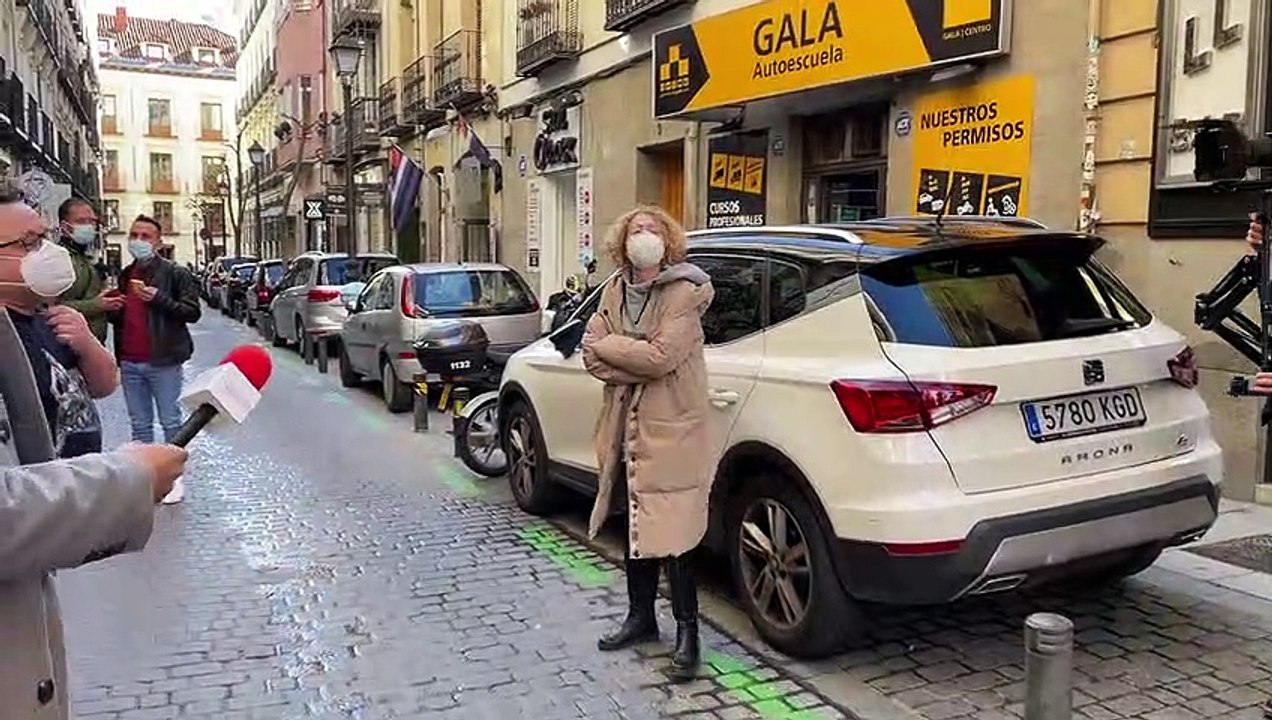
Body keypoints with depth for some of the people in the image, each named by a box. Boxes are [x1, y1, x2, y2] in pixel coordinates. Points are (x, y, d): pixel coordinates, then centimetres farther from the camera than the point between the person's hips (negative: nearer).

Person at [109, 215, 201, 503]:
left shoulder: (175, 273, -4)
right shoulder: (125, 275, 17)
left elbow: (192, 312, -11)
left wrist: (158, 299, -22)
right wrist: (111, 308, 7)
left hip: (162, 362, -6)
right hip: (130, 363, 6)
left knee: (171, 423, 0)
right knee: (140, 425, 12)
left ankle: (175, 478, 9)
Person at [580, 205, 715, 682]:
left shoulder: (684, 294, -11)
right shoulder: (615, 291, 8)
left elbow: (661, 356, -22)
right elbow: (592, 352, 0)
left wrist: (609, 346, -10)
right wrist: (638, 367, -15)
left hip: (671, 432, -6)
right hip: (626, 429, 6)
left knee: (671, 535, -3)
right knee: (637, 528, 17)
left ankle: (687, 634, 11)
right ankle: (640, 617, 33)